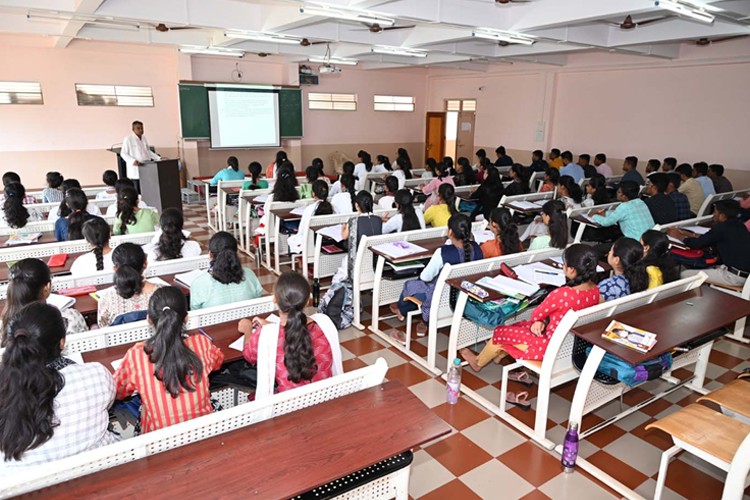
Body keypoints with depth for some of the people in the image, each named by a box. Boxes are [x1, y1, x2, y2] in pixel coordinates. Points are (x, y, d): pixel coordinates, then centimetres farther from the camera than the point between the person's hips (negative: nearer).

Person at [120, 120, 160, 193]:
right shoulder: (128, 139, -5)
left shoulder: (144, 138, 14)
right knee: (137, 193, -6)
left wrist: (159, 158, 14)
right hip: (135, 170, -6)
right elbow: (123, 153, -5)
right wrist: (133, 161, -21)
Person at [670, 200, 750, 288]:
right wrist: (688, 234, 24)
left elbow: (697, 244, -9)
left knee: (685, 275, -5)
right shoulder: (738, 225, 10)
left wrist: (678, 236, 7)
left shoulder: (722, 228, -15)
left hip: (735, 276, -9)